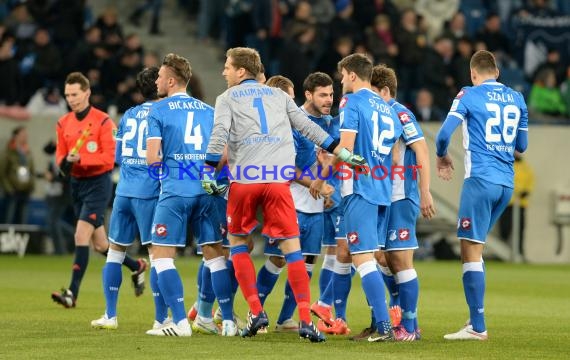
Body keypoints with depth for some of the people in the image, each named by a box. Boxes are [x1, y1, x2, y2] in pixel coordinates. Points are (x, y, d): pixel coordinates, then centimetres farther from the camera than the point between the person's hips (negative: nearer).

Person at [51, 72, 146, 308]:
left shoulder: (102, 121, -11)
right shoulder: (63, 123, 8)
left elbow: (110, 157, -16)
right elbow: (60, 156, 11)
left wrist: (81, 159, -26)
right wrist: (65, 162, -12)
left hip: (98, 183, -7)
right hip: (77, 183, 7)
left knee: (81, 236, -17)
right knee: (100, 244, 12)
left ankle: (72, 293, -20)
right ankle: (136, 266, 35)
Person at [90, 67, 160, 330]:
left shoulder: (128, 116, 12)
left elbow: (118, 156, 16)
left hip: (124, 190, 5)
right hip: (150, 192, -5)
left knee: (115, 250, 14)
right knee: (157, 252, -2)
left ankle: (110, 315, 15)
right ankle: (161, 320, -4)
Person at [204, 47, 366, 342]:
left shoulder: (227, 98, 10)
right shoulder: (278, 95, 19)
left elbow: (219, 135, -4)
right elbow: (308, 127, 14)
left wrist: (209, 172, -2)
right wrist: (342, 153, 16)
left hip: (244, 179, -2)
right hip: (278, 179, 2)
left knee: (238, 242, 16)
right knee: (291, 247, 1)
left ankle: (255, 311, 4)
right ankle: (305, 319, -10)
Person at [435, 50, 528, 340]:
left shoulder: (469, 96, -3)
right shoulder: (517, 99, 13)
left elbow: (444, 133, -10)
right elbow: (522, 145, 20)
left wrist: (442, 157, 10)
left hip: (480, 180, -6)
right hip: (506, 184, 6)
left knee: (471, 251, -4)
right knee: (473, 247, 17)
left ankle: (477, 327, -8)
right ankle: (476, 317, 14)